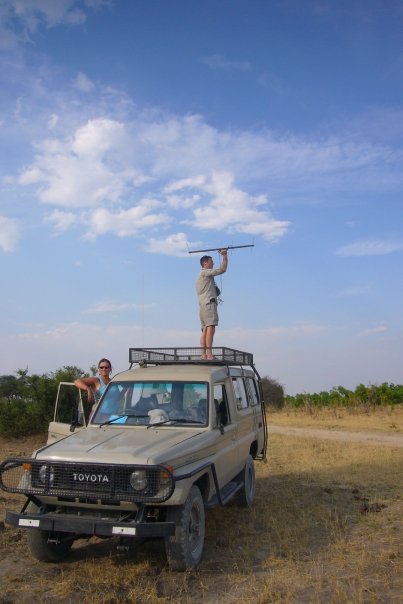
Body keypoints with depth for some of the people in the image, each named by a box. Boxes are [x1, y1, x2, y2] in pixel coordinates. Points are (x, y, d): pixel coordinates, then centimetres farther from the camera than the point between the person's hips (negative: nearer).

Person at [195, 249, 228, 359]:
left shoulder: (200, 276, 27)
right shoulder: (206, 272, -2)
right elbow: (222, 269, -8)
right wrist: (225, 256, 1)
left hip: (202, 306, 10)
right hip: (209, 304, -10)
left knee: (205, 330, 4)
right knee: (210, 329, -18)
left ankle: (203, 354, -2)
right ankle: (209, 354, -26)